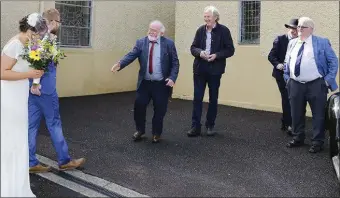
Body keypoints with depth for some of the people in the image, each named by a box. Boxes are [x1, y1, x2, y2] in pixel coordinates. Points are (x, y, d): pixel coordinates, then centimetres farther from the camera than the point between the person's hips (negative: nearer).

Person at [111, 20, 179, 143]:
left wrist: (172, 78, -15)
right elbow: (131, 55, -11)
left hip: (162, 84, -2)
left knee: (159, 110, 5)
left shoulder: (169, 43, -2)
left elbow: (175, 63, -3)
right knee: (139, 106, 3)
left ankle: (156, 133, 26)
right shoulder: (141, 42, 2)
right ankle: (140, 130, 27)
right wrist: (120, 64, -29)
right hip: (145, 83, 2)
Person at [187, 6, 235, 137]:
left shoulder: (223, 30, -5)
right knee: (197, 98, 1)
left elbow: (230, 50, -5)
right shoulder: (200, 30, 5)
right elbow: (193, 48, 7)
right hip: (200, 69, 3)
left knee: (213, 99, 8)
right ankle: (195, 126, 7)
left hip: (215, 70, -2)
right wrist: (200, 52, -14)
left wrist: (216, 55, -19)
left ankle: (210, 125, 22)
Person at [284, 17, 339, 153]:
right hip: (295, 85, 4)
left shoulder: (322, 42, -2)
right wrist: (287, 78, 9)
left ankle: (317, 142, 14)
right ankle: (298, 138, 28)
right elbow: (287, 62, 19)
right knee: (296, 114, 13)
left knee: (318, 115, 3)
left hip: (316, 85, -4)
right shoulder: (292, 43, 12)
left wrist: (328, 80, -7)